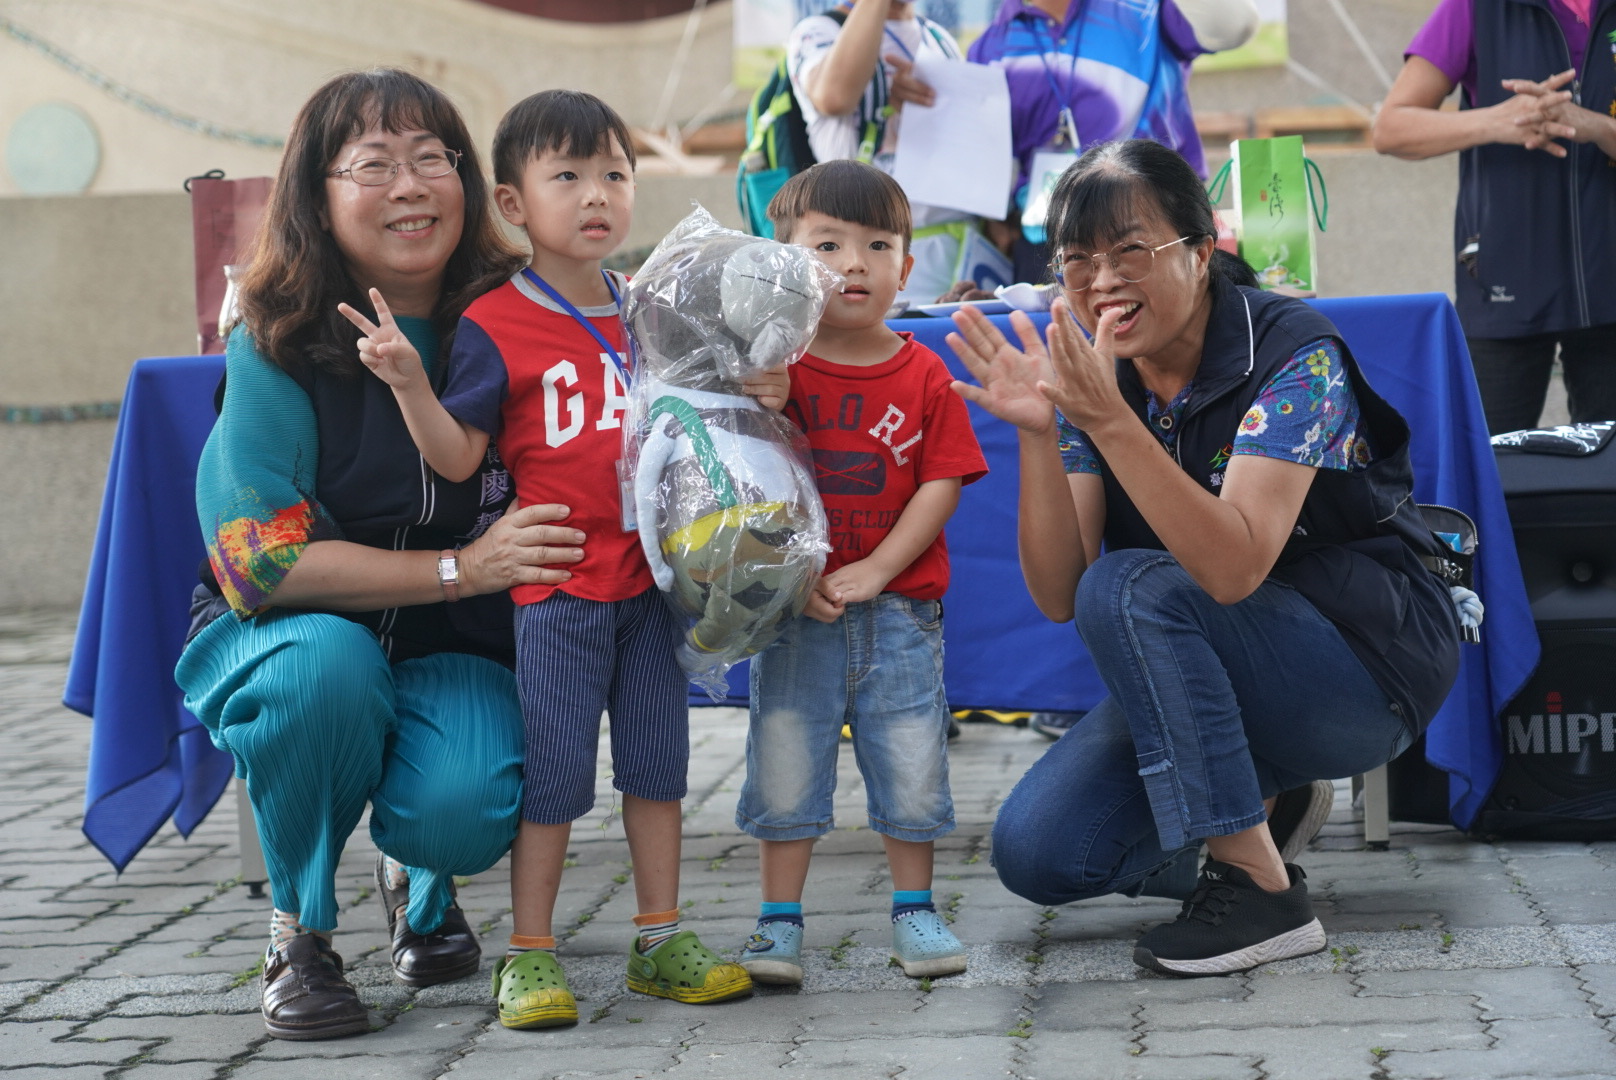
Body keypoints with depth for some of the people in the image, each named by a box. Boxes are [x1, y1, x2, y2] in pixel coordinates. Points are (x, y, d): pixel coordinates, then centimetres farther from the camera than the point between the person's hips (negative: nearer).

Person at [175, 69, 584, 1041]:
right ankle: (301, 932, -11)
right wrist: (459, 568, -25)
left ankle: (420, 879, 13)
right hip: (284, 636, -1)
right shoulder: (278, 348, -14)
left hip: (456, 656, 1)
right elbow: (258, 558, -20)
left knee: (468, 805, -29)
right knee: (326, 661, -37)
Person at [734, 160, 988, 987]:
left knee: (912, 762, 5)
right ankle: (779, 920, 15)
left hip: (898, 606, 1)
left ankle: (914, 910, 22)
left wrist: (875, 570, -13)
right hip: (793, 612, -1)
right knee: (784, 763, 3)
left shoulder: (923, 376, 1)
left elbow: (943, 483, -4)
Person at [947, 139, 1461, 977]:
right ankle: (1251, 804, 12)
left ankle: (1262, 891, -22)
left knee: (1131, 589, -30)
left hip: (1371, 672, -6)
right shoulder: (1088, 376, -3)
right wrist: (1037, 433, -26)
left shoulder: (1293, 355, -20)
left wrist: (1110, 422, -41)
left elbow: (1234, 569, -33)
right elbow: (1058, 595, -11)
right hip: (1212, 681, 6)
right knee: (1035, 852, -14)